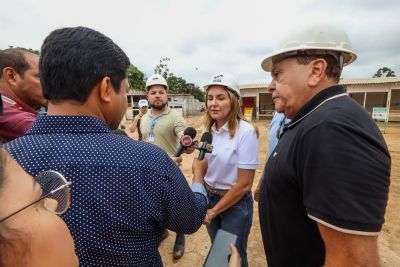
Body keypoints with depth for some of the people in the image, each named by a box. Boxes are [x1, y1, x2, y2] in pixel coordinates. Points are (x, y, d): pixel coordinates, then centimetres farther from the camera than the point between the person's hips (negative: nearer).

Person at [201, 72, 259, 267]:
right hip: (209, 197, 5)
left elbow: (244, 184, -20)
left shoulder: (246, 131, -21)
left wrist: (214, 211, -11)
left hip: (235, 204, -5)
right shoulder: (208, 129, -4)